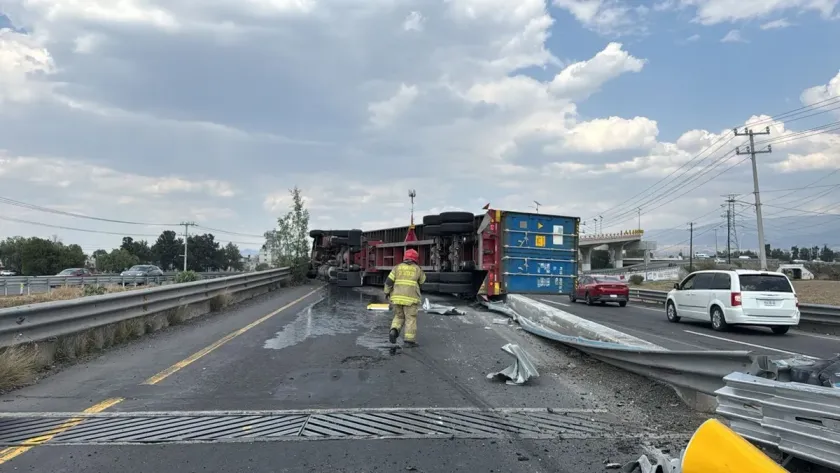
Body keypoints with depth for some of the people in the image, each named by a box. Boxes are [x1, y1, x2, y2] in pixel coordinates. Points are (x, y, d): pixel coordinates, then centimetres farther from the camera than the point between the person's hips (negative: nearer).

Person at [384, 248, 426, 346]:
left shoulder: (397, 267, 5)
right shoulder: (417, 269, 2)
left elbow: (389, 281, -1)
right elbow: (422, 280, 20)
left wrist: (387, 292, 13)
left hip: (397, 297, 3)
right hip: (410, 299, -3)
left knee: (399, 317, 17)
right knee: (411, 319, 4)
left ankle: (394, 331, -6)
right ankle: (409, 340, 0)